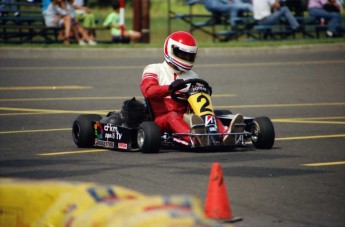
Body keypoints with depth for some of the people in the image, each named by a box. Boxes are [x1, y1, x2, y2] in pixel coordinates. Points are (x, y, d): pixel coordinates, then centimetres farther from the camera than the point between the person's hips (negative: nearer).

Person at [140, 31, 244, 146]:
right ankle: (195, 138, -69)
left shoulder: (192, 76, 22)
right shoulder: (153, 70, 8)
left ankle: (225, 134, -57)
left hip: (185, 119, 4)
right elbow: (148, 91, -13)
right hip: (161, 119, -4)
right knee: (172, 116, -37)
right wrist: (170, 88, -30)